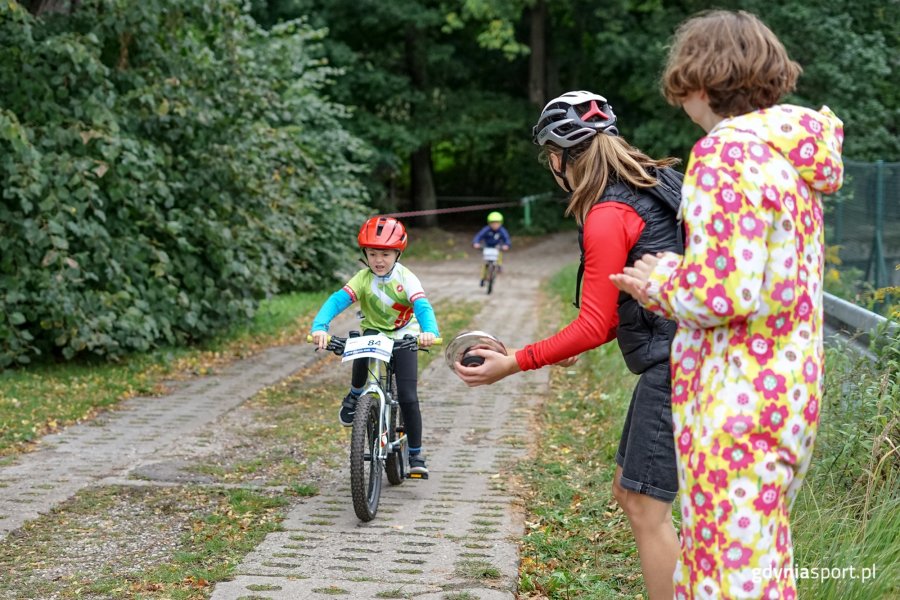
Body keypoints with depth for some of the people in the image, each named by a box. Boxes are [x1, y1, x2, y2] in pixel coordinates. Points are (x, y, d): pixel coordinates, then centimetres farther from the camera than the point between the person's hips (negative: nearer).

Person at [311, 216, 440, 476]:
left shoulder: (406, 278, -19)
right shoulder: (363, 279, -15)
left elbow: (422, 306, -34)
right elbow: (337, 300, -29)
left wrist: (429, 330, -56)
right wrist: (320, 326, -49)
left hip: (404, 337, -1)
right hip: (374, 332, 1)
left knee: (408, 397, -11)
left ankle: (416, 454, 5)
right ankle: (355, 395, -7)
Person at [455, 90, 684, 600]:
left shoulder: (607, 217, -17)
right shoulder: (651, 184, 12)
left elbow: (593, 325, -17)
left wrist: (514, 364, -12)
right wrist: (581, 344, 21)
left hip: (674, 368, -10)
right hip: (677, 359, 10)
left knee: (646, 507, -4)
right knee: (628, 492, 16)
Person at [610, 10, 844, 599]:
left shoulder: (727, 154, -16)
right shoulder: (791, 156, 12)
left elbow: (724, 293, -22)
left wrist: (661, 283, -4)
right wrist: (679, 274, 12)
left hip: (739, 397, -10)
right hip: (790, 389, 10)